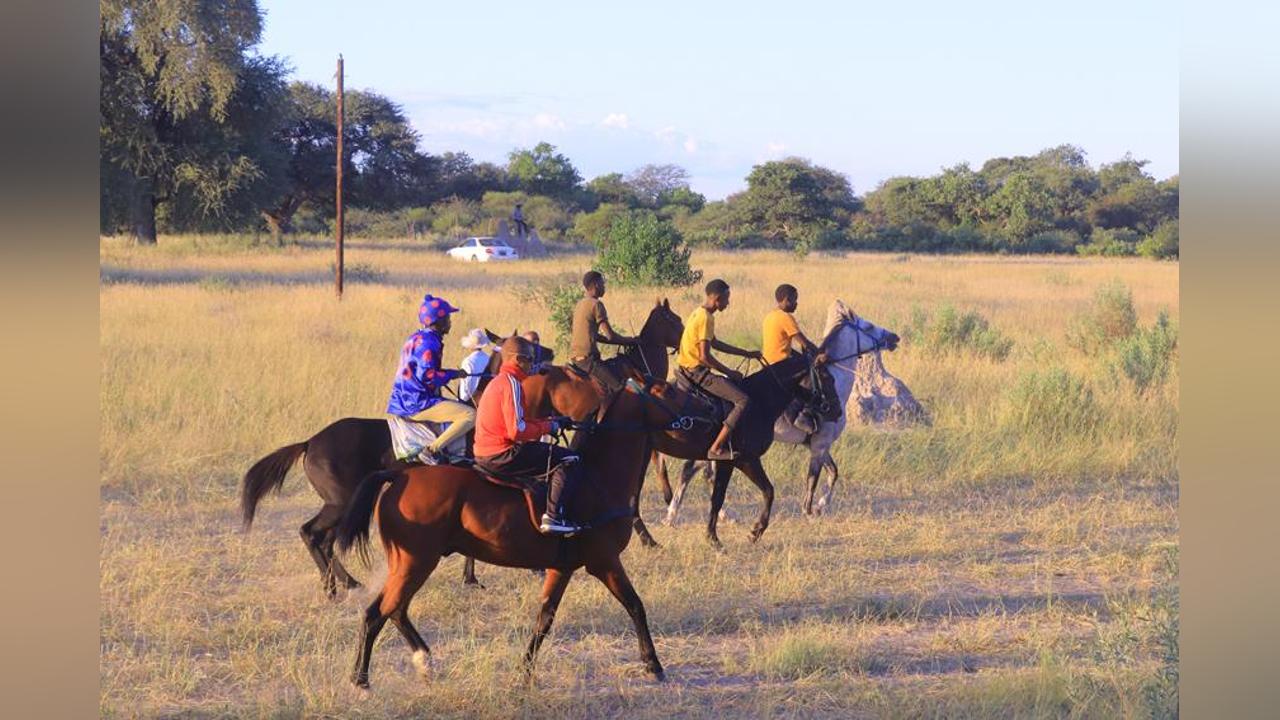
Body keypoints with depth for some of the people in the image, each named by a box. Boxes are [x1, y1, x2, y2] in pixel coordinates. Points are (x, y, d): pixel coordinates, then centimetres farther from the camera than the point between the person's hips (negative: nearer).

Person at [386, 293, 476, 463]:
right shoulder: (429, 342, -15)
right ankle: (433, 450, -21)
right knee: (470, 415, -19)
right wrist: (453, 374, -12)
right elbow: (426, 376, -25)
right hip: (417, 405, -10)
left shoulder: (416, 338, 16)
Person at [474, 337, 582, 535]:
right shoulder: (511, 383, -15)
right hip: (502, 456, -11)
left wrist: (550, 422, 13)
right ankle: (554, 517, -20)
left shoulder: (498, 382, 17)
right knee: (569, 459, -10)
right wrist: (549, 426, -9)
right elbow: (517, 430, -22)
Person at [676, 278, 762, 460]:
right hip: (697, 371, -10)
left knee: (735, 383, 28)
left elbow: (715, 343, 25)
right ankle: (716, 449, -19)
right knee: (743, 400, -15)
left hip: (687, 369, 10)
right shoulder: (706, 318, -18)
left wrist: (747, 354, 26)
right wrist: (730, 373, -12)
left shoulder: (699, 313, 13)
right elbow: (705, 357, -23)